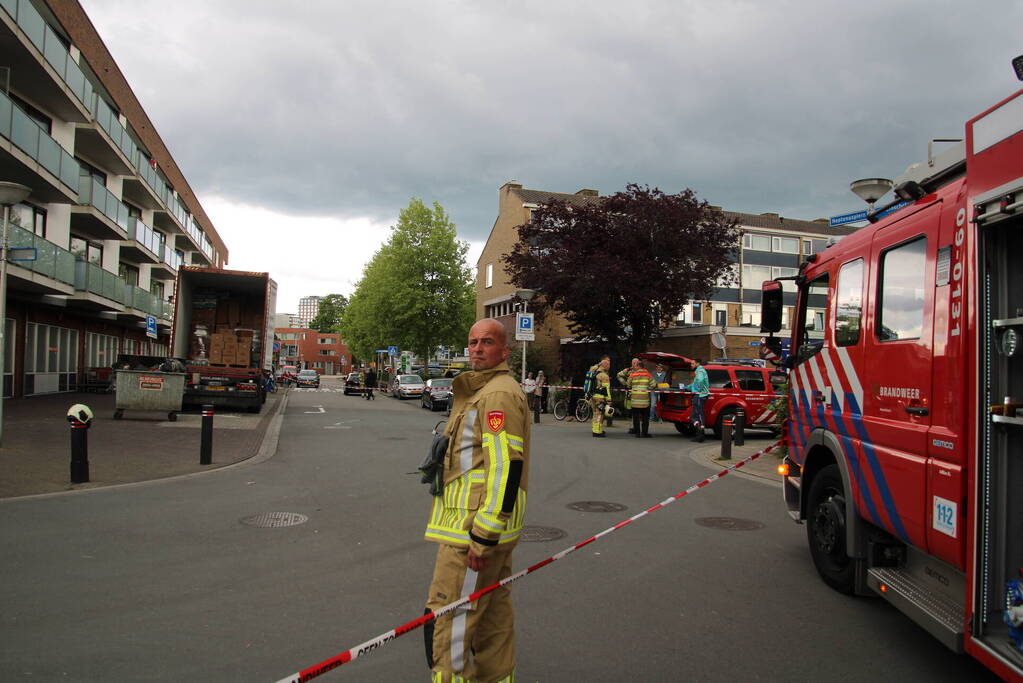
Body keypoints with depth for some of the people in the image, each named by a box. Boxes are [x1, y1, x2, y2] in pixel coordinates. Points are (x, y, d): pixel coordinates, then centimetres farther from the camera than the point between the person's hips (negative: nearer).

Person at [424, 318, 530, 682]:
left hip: (473, 528, -10)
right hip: (492, 526, 10)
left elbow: (506, 467, -24)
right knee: (493, 610, 18)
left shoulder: (498, 394, -16)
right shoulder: (482, 390, 18)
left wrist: (481, 537, -24)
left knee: (447, 618, -4)